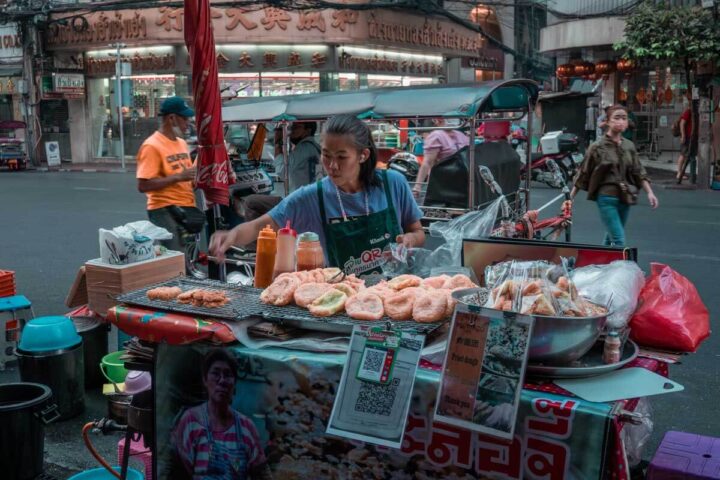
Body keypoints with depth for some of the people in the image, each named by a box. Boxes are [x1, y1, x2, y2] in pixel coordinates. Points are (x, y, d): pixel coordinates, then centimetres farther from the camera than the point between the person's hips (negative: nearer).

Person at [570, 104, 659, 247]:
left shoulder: (629, 146, 7)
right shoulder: (598, 147, -5)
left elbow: (639, 172, 11)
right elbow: (583, 173, 0)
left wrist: (649, 192, 1)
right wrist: (570, 198, 2)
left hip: (625, 198, 5)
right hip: (606, 198, -5)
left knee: (611, 237, 16)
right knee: (619, 240, -12)